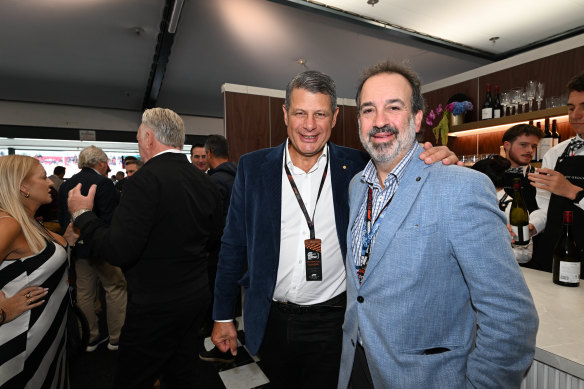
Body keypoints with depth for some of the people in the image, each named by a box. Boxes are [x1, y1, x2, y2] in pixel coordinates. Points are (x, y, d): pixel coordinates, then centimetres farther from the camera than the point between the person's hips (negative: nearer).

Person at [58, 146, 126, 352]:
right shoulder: (103, 183, -16)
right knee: (116, 289, 6)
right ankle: (116, 338, 16)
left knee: (84, 293, 15)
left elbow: (62, 219, 12)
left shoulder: (66, 184, 8)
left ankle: (91, 337, 29)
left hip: (77, 247, 8)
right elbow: (109, 220, -22)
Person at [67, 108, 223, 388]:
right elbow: (215, 241, 9)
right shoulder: (205, 181, 1)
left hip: (155, 307, -7)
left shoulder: (146, 180, -21)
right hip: (196, 297, 7)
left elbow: (119, 252, -23)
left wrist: (83, 213, -8)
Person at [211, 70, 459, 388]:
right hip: (270, 322, 2)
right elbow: (234, 245, -2)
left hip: (332, 322, -1)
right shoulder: (253, 167, -6)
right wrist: (223, 316, 2)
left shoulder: (357, 167, -8)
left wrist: (438, 163, -21)